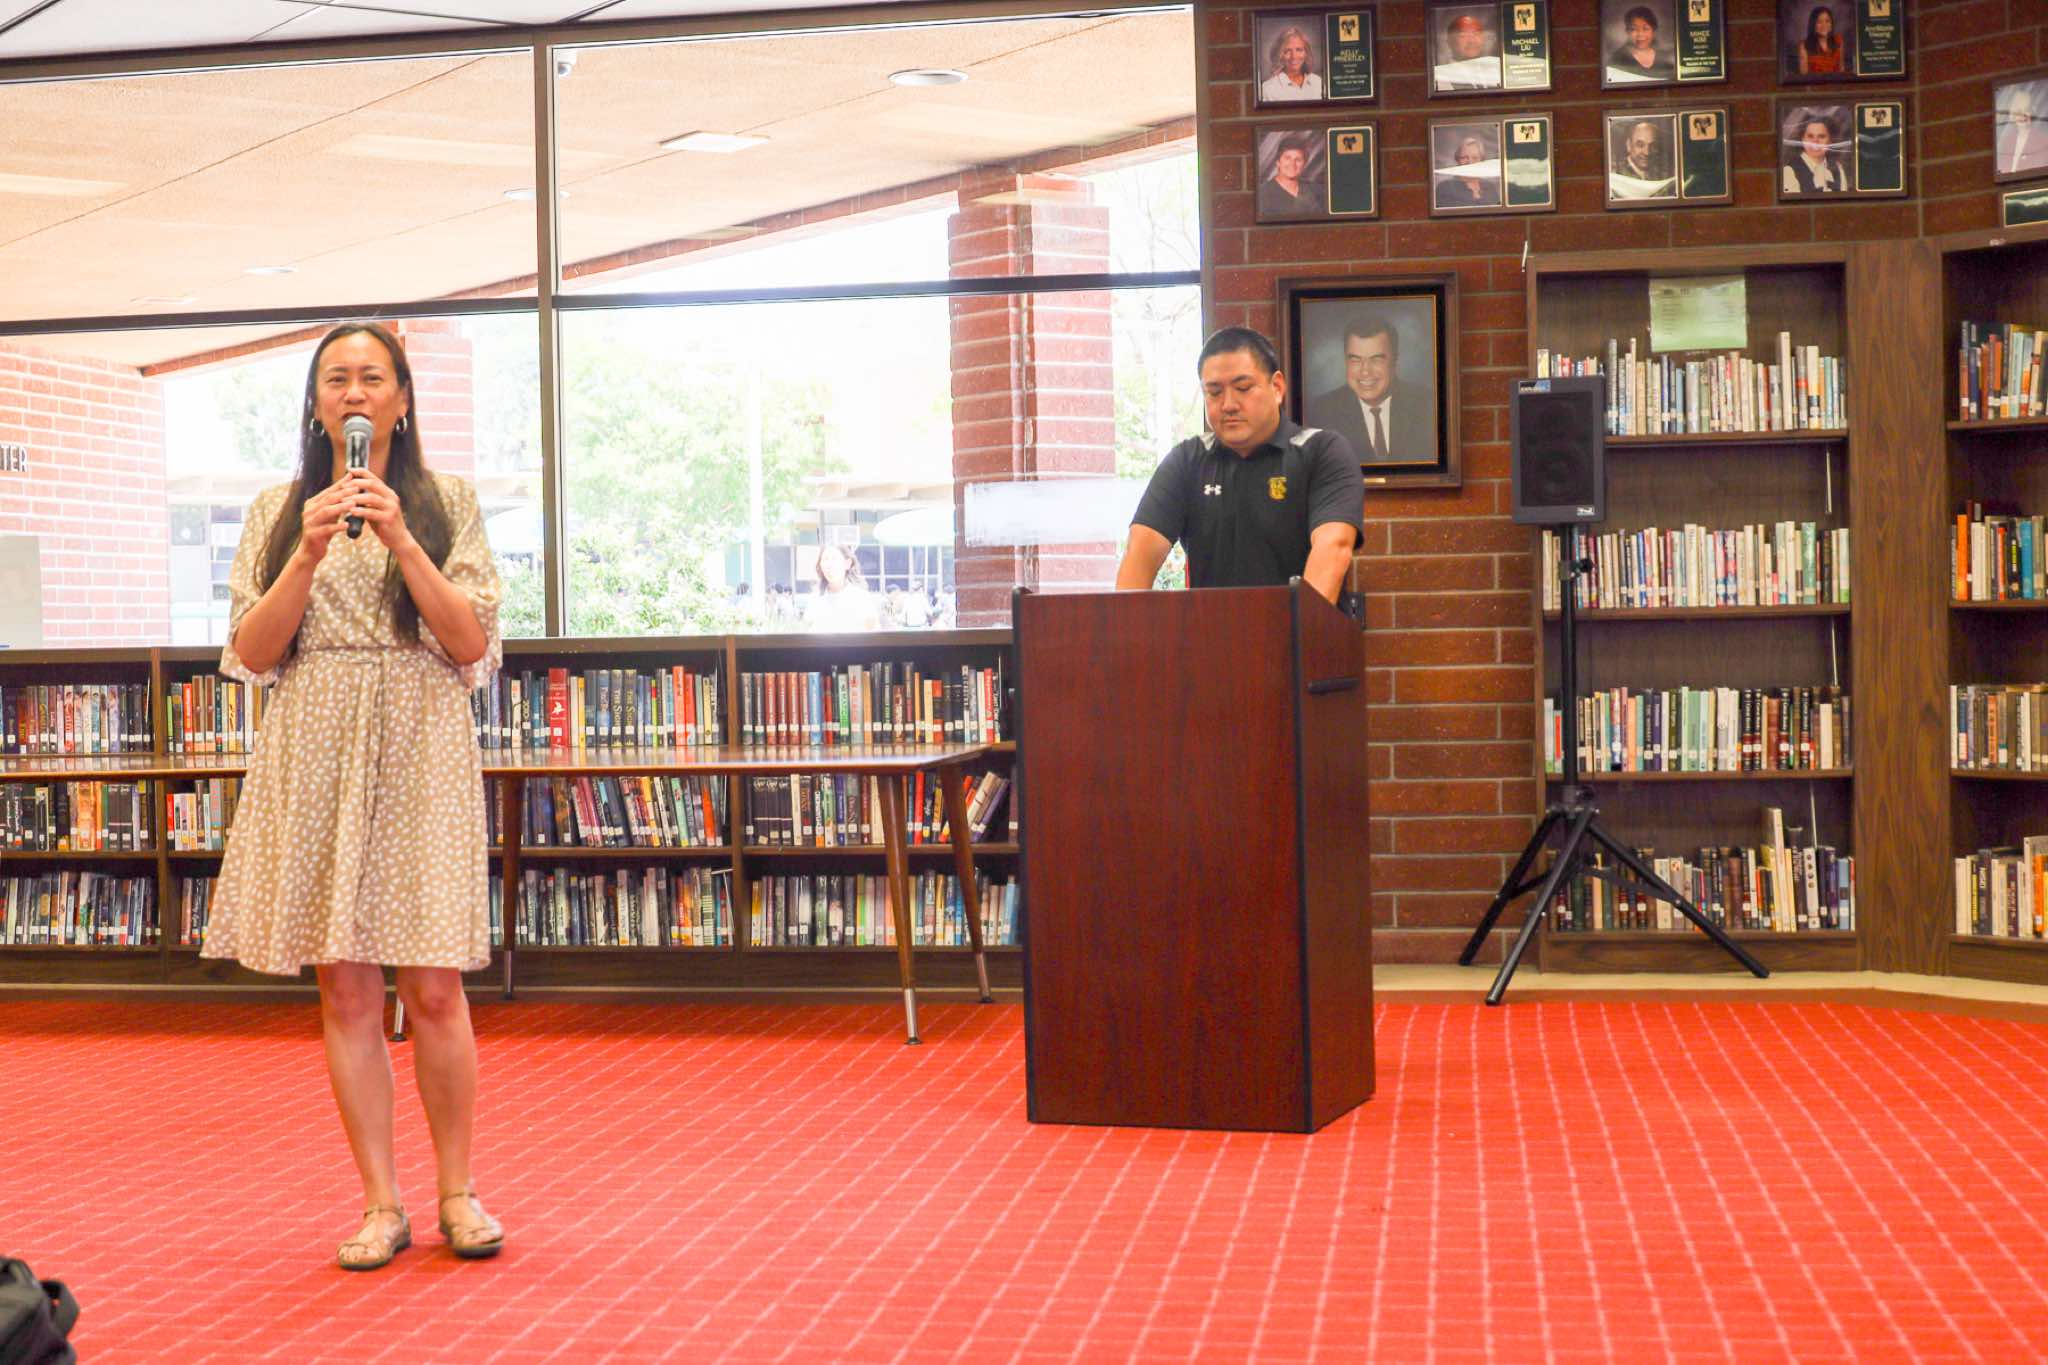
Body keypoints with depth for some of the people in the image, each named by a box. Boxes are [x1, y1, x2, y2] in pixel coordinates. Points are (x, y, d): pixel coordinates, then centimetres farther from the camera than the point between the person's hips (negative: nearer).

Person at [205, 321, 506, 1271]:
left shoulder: (448, 502, 7)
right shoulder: (278, 512, 11)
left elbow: (472, 643, -2)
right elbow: (252, 653, 3)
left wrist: (401, 542, -12)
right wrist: (310, 554, -10)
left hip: (420, 754, -2)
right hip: (314, 756, 2)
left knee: (434, 988, -3)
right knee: (344, 990, 3)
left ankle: (457, 1192, 12)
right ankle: (381, 1202, 11)